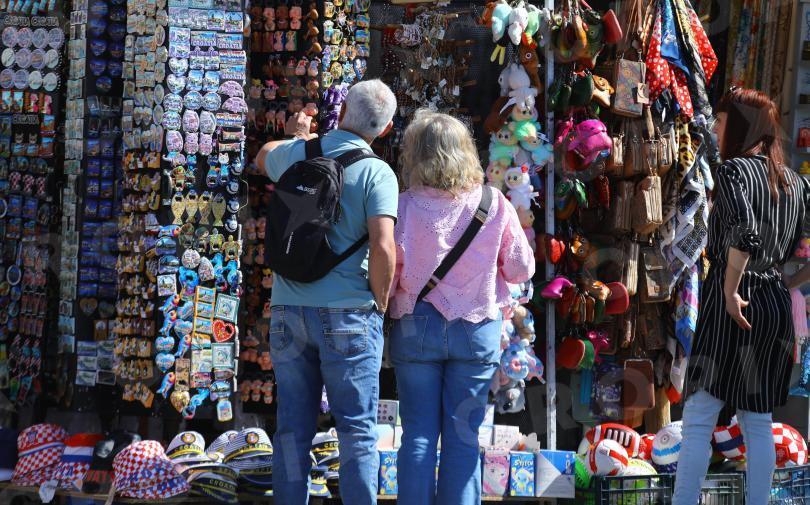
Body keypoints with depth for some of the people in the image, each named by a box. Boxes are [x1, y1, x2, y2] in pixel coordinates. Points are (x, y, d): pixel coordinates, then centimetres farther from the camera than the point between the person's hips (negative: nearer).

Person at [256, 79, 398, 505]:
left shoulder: (295, 154, 6)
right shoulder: (377, 173, -7)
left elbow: (263, 157, 32)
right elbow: (383, 248, -18)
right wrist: (381, 305, -4)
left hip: (288, 310, 4)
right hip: (348, 312, -4)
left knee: (293, 429, 9)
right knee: (357, 430, 1)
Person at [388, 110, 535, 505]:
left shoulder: (404, 205, -8)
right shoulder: (493, 203, -2)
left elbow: (388, 273, -13)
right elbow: (521, 270, 2)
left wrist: (387, 299, 8)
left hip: (416, 327, -1)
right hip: (477, 329, 1)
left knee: (418, 434, 6)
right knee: (463, 437, 6)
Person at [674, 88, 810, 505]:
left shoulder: (734, 170, -8)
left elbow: (743, 232, -25)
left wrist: (730, 291, -17)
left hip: (734, 304, -7)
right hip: (777, 308, 7)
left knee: (698, 420, -3)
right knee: (758, 423, 12)